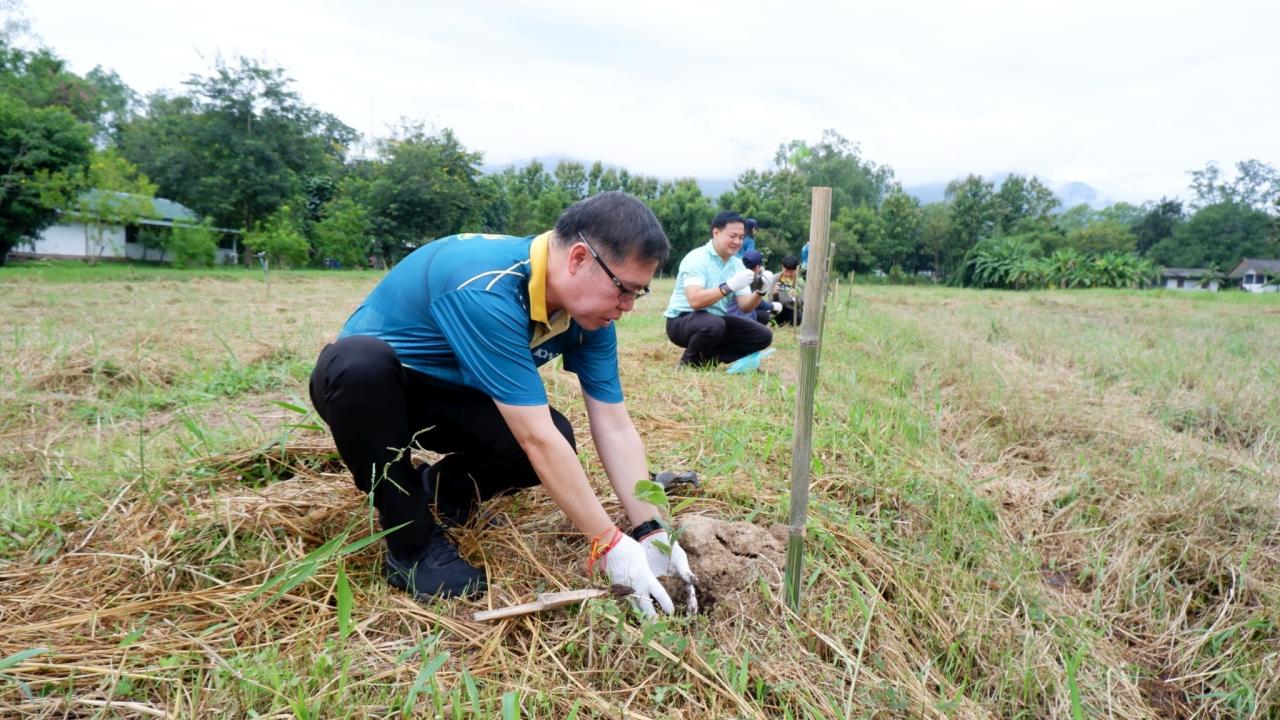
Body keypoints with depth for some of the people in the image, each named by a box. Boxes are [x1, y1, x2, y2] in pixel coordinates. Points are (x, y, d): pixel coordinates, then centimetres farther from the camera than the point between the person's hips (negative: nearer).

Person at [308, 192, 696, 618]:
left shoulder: (590, 311, -13)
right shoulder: (486, 289, -37)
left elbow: (615, 427, -13)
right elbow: (536, 438, -38)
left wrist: (651, 533, -20)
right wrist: (608, 544, -32)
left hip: (448, 394, 5)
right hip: (364, 380, -4)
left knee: (558, 441, -21)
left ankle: (440, 494, 9)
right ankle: (412, 544, -17)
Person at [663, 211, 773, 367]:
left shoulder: (737, 264, 4)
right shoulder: (696, 258, -18)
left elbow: (745, 306, -1)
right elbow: (695, 301, -32)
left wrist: (759, 292, -21)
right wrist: (730, 286, -36)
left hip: (715, 321, 7)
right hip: (682, 320, -7)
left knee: (763, 335, -4)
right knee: (713, 324, -39)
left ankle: (707, 358, 0)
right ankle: (689, 362, -9)